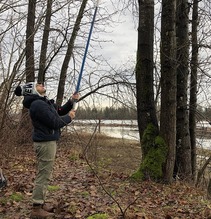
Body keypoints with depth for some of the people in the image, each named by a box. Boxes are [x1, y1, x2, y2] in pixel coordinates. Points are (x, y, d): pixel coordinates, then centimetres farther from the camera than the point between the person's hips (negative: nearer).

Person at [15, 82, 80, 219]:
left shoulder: (46, 102, 14)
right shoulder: (38, 104, -19)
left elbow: (60, 111, 20)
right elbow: (55, 123, -23)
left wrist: (72, 101, 6)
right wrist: (69, 117, -7)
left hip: (48, 141, 11)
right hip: (45, 143, -11)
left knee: (44, 174, 16)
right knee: (43, 175, -6)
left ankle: (40, 203, 26)